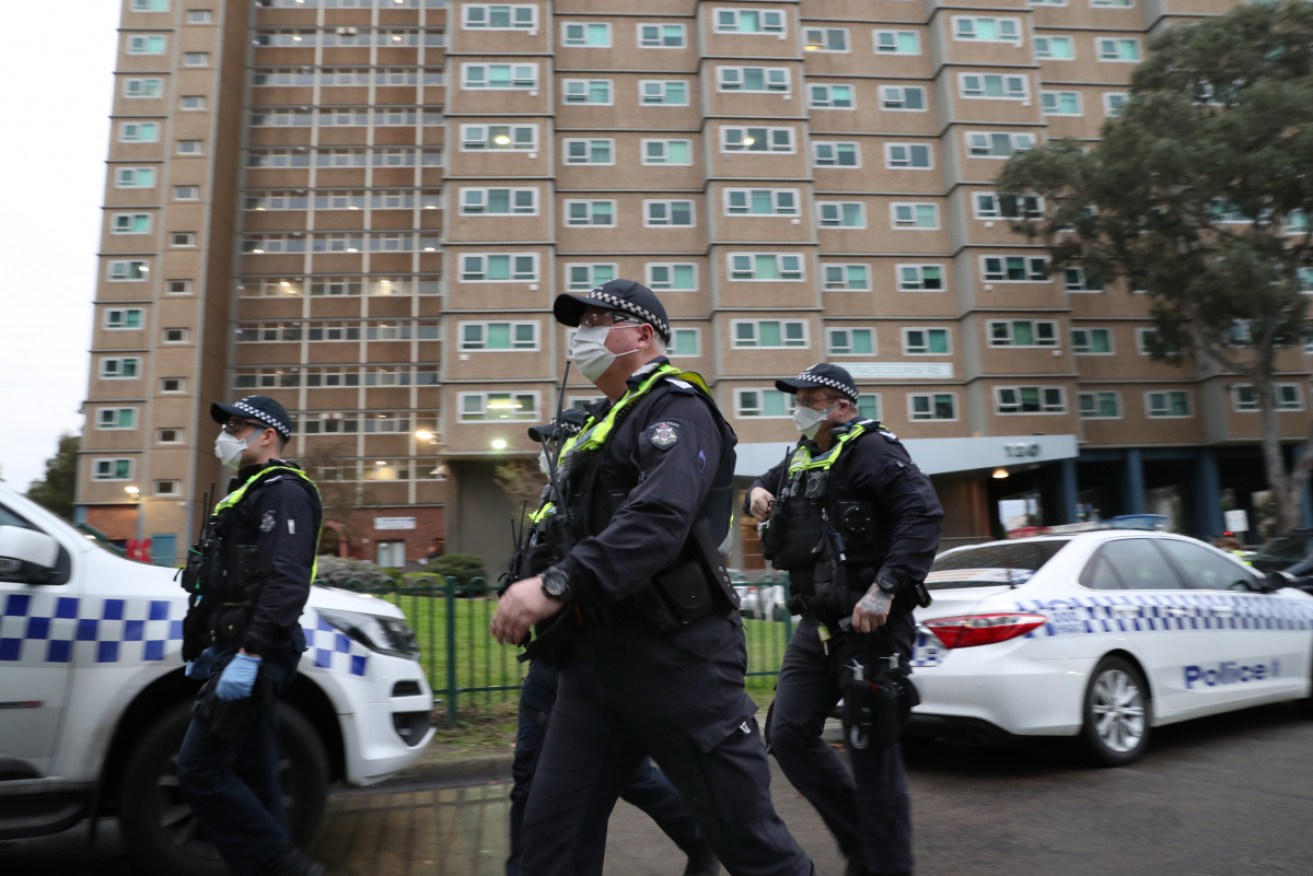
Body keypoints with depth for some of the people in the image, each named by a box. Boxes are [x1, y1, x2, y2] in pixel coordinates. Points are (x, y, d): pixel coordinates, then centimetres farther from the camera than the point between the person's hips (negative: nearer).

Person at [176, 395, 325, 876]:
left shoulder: (283, 491, -10)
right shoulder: (248, 491, 22)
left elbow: (287, 582, -22)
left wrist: (249, 654, -27)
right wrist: (208, 648, 23)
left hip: (253, 654, -10)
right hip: (237, 651, 10)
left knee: (199, 770, -9)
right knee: (251, 775, 11)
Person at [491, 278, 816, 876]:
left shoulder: (677, 407, -8)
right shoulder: (605, 423, 21)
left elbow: (659, 517, -27)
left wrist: (557, 585, -35)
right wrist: (542, 593, 8)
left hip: (676, 653, -8)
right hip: (595, 653, 9)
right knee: (554, 827, 8)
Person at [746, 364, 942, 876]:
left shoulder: (871, 449, -11)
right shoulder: (802, 457, 15)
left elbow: (923, 513, -22)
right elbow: (770, 482, 35)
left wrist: (886, 589, -29)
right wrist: (758, 492, 10)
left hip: (868, 623, -8)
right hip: (818, 623, 9)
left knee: (871, 749, -1)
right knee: (787, 735, 8)